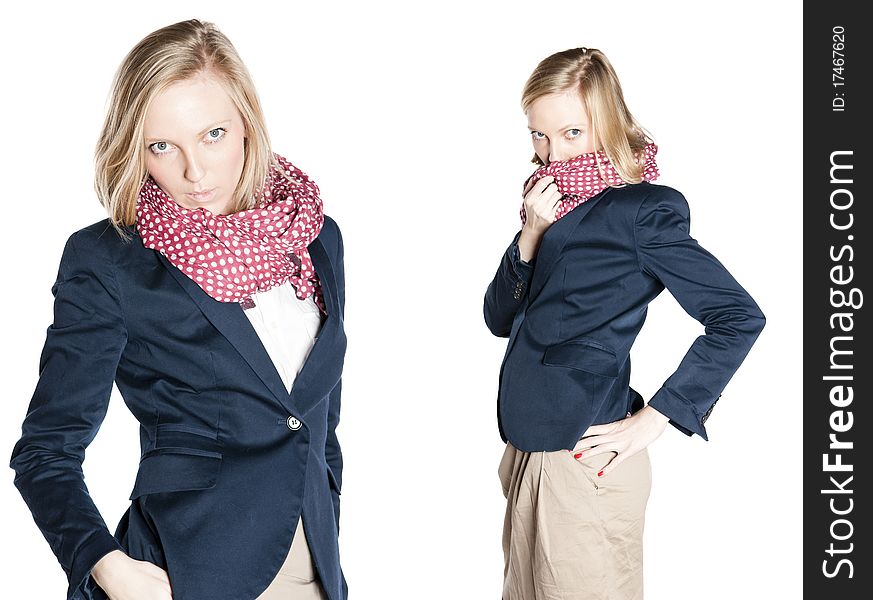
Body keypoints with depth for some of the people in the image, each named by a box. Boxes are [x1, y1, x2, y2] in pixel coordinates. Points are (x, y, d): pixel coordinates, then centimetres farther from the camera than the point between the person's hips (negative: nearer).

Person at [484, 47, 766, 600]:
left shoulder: (639, 210, -12)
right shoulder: (553, 205, 9)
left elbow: (739, 317, -16)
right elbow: (500, 319, 8)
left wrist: (652, 419, -15)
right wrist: (530, 236, -8)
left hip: (585, 462, -8)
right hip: (529, 452, 8)